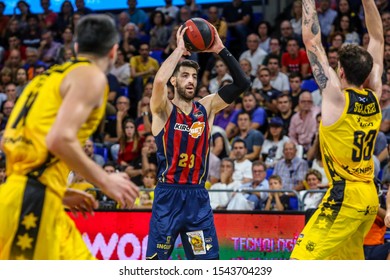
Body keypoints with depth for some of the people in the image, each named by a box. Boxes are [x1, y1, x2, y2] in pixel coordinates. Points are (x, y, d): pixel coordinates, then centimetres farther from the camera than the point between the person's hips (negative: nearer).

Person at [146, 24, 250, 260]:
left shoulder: (206, 108, 9)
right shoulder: (163, 110, -2)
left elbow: (242, 84, 2)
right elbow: (159, 81, -25)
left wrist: (221, 50, -4)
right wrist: (180, 49, -14)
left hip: (198, 197, 4)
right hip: (168, 196, -3)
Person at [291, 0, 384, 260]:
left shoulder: (336, 96, -12)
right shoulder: (374, 97, 4)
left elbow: (312, 40, -10)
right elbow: (377, 38, 15)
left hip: (345, 196, -8)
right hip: (370, 198, 8)